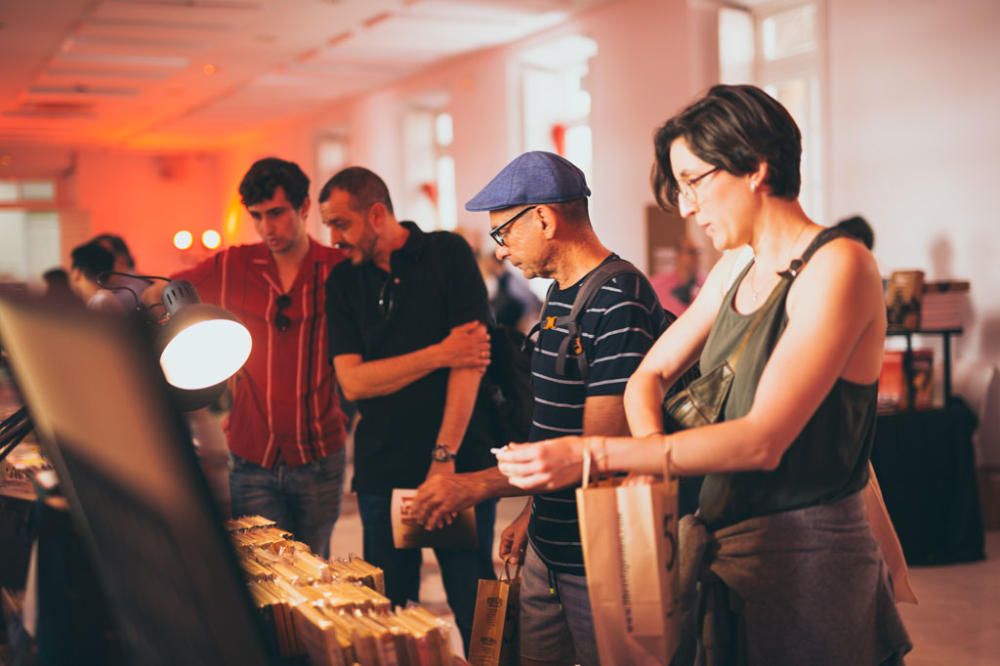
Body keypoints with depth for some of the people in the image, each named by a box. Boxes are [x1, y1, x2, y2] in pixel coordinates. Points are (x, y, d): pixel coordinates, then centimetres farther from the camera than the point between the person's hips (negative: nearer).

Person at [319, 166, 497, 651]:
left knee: (476, 611, 2)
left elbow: (470, 360, -9)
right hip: (381, 469, 3)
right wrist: (440, 355, -12)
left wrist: (445, 457, -14)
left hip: (460, 463, -3)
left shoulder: (447, 254, -3)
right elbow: (353, 381, -2)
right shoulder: (343, 281, 7)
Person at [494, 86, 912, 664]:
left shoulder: (837, 266, -16)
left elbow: (763, 439, -24)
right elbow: (650, 375, 13)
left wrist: (592, 455, -26)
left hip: (806, 559, -7)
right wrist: (652, 449, -10)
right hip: (721, 549, 7)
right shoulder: (735, 271, 10)